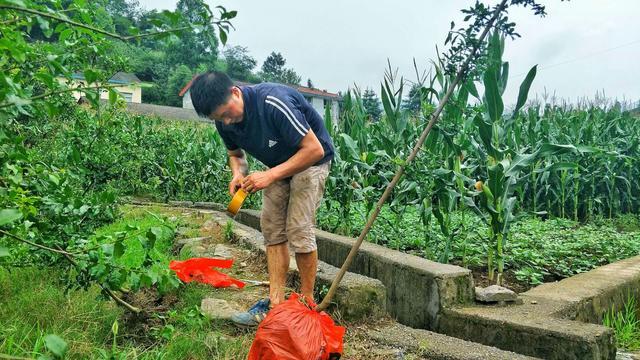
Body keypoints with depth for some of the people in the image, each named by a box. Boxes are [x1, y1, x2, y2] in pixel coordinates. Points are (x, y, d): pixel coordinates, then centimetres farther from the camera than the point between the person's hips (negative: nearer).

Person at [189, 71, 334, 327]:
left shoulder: (273, 102, -34)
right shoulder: (224, 121, -12)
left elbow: (315, 149, -31)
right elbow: (235, 153, 9)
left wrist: (271, 175, -33)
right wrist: (238, 173, -15)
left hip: (310, 160, -7)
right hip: (278, 165, 7)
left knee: (299, 230, -13)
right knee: (272, 229, 0)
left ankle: (307, 303, 1)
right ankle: (275, 302, 5)